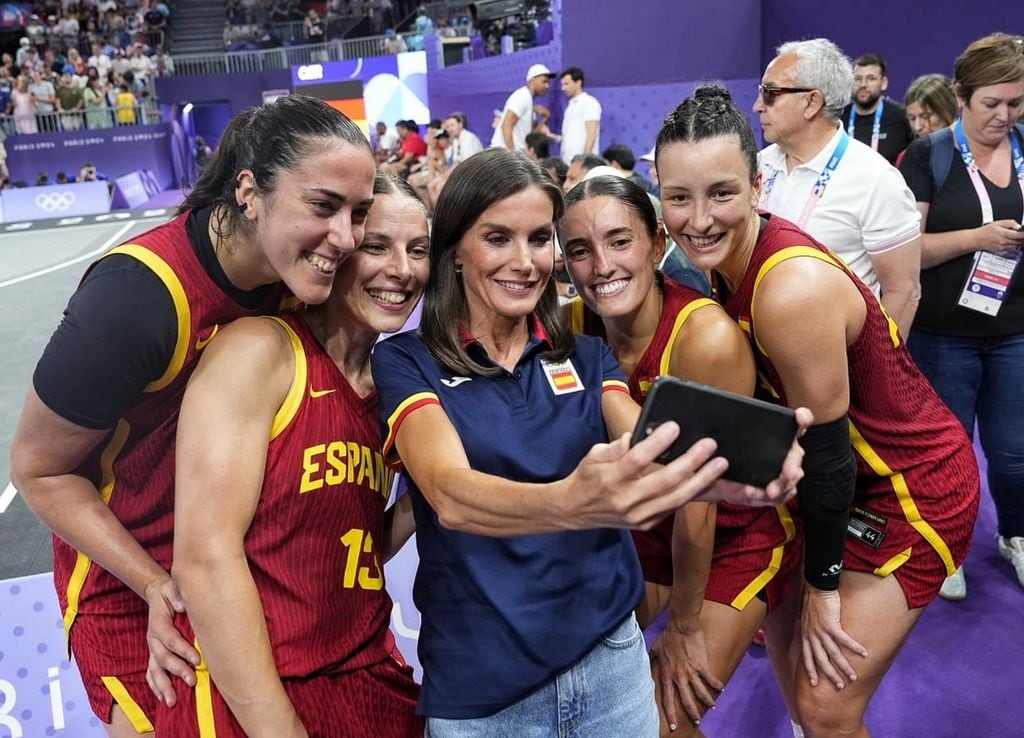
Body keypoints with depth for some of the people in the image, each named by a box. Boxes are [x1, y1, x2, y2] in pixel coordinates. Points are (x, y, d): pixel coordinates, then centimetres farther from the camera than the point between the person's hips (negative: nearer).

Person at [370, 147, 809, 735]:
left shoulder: (586, 356, 3)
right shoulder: (407, 362, -9)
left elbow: (652, 451, -13)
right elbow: (450, 495, -27)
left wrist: (718, 471, -36)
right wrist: (571, 504, -47)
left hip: (610, 655, 3)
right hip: (479, 680, -3)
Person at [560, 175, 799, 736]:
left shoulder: (705, 336, -31)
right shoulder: (573, 328, -16)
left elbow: (699, 495, -22)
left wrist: (684, 627, -11)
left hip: (739, 533, -4)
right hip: (650, 523, 5)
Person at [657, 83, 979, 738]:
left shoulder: (792, 291, -32)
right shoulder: (729, 254, -8)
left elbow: (827, 451, -23)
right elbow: (767, 399, 3)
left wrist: (823, 584, -9)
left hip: (915, 488, -8)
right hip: (848, 475, 8)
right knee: (780, 616, 20)